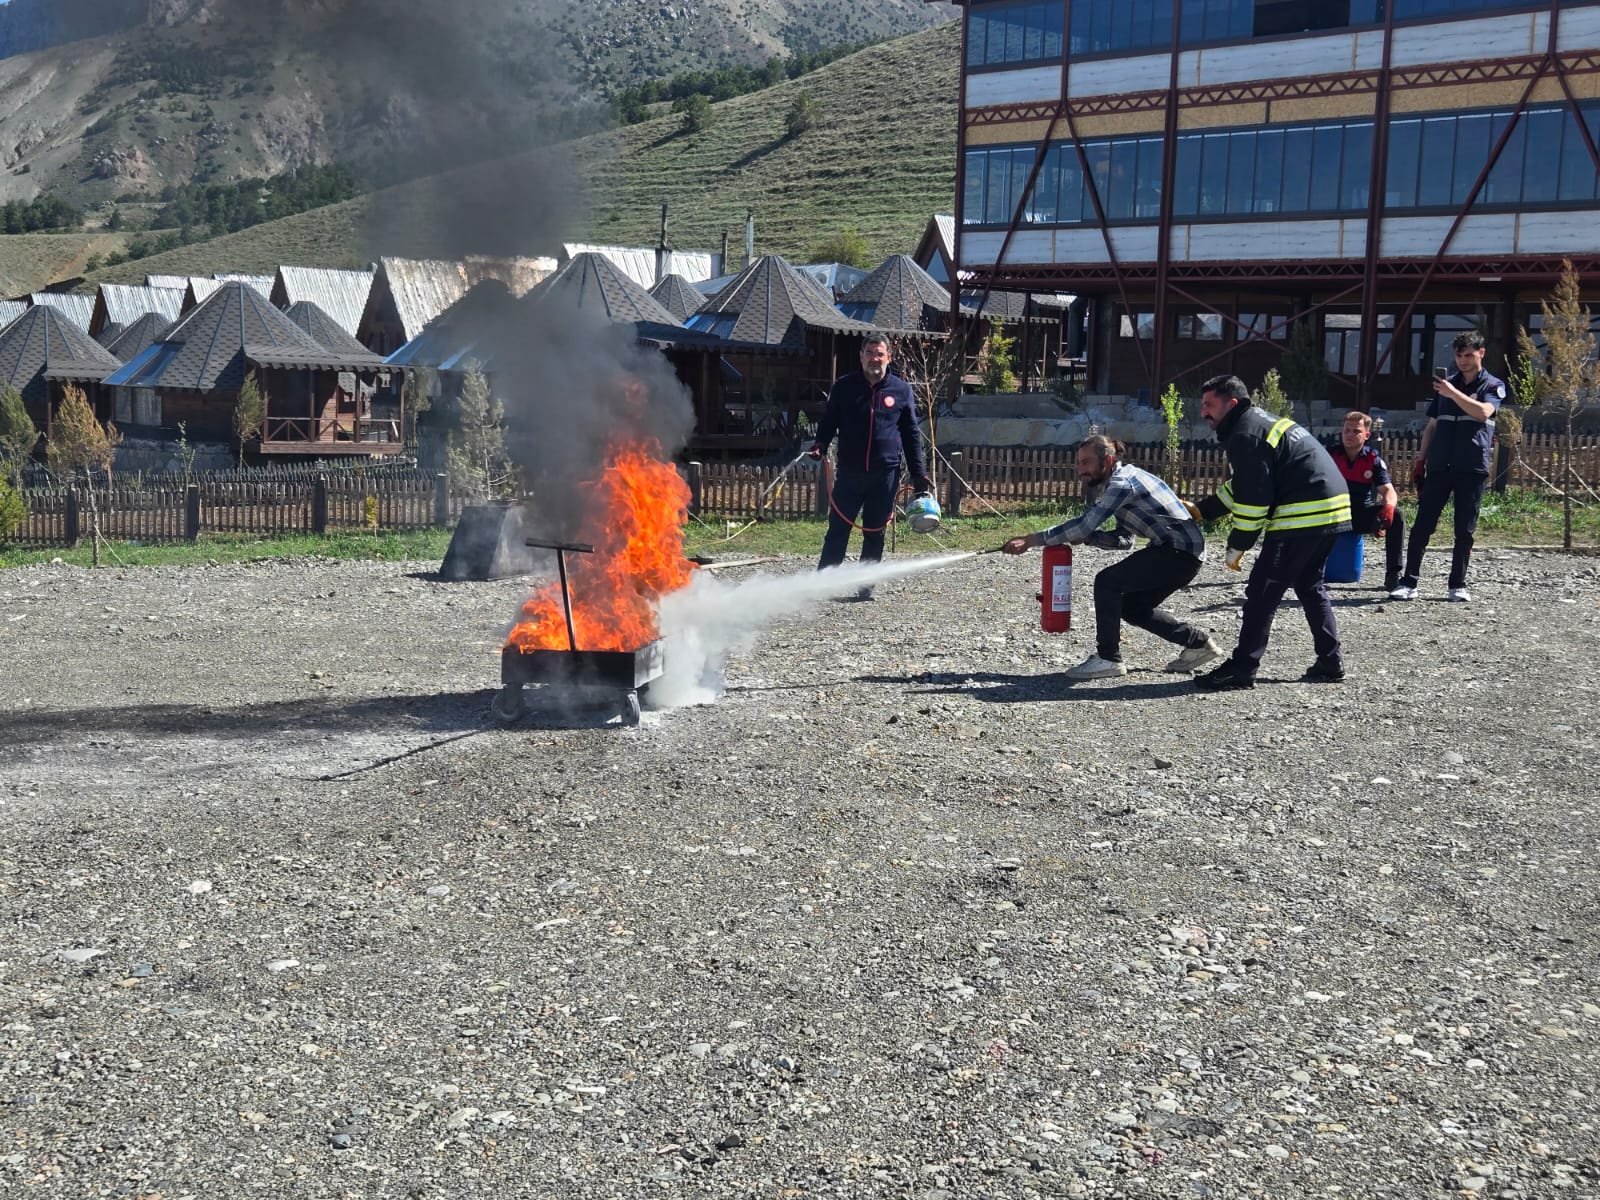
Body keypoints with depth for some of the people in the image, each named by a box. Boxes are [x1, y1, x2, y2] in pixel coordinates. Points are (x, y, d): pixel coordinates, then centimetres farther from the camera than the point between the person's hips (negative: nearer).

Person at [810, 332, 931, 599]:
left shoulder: (901, 390, 5)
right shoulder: (844, 386, 3)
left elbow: (911, 434, 10)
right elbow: (829, 422, 9)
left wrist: (917, 473, 7)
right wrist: (820, 444, -12)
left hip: (885, 474, 0)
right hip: (849, 472, 0)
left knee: (874, 534, 7)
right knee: (837, 530, 0)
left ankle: (865, 585, 16)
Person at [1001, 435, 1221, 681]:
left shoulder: (1122, 483, -17)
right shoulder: (1120, 482, 15)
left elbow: (1086, 524, -26)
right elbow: (1124, 538, 15)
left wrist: (1030, 540, -24)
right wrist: (1085, 537, -3)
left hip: (1182, 552, -10)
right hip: (1182, 552, 10)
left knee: (1107, 582, -15)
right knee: (1133, 607, 16)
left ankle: (1107, 659, -10)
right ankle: (1197, 642, 27)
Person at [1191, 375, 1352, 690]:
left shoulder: (1245, 435, -12)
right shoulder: (1259, 422, 21)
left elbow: (1253, 497, -16)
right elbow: (1242, 487, 28)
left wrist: (1237, 546, -8)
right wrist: (1200, 511, 26)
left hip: (1304, 516, -11)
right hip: (1332, 510, 11)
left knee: (1262, 590, -6)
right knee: (1309, 586, 22)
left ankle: (1241, 669, -6)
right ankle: (1330, 662, 22)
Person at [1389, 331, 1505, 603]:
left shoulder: (1494, 386, 4)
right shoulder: (1445, 384, 15)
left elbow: (1483, 412, -17)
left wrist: (1453, 393, -23)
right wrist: (1420, 460, 12)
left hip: (1472, 469, -2)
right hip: (1439, 467, 3)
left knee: (1465, 530, 2)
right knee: (1422, 525, -3)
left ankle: (1458, 585, 9)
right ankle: (1409, 582, -2)